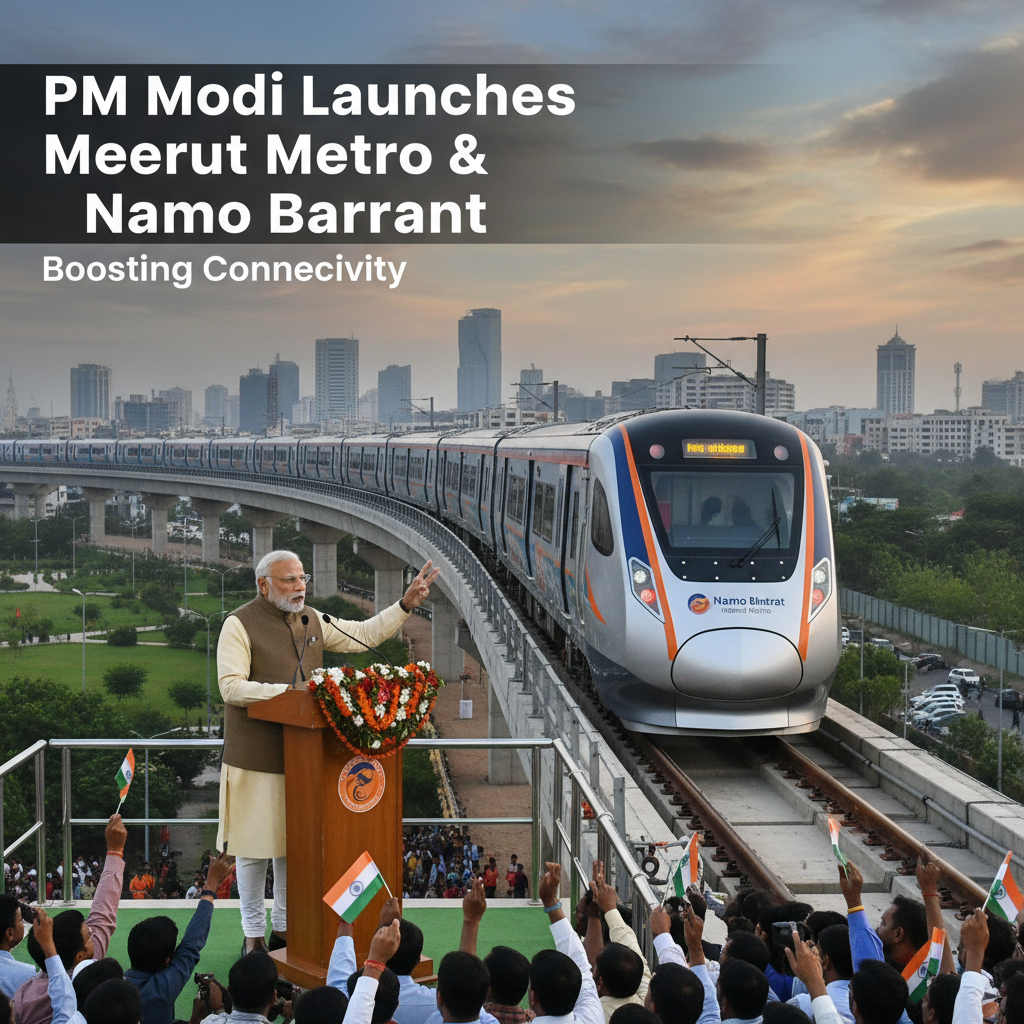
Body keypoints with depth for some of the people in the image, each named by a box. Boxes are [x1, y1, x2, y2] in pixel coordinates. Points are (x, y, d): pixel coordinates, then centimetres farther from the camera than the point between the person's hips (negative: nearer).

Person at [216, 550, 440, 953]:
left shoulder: (311, 620, 11)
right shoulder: (240, 625, -9)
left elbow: (364, 634, 20)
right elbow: (231, 687, -17)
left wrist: (405, 604, 12)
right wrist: (290, 689, -22)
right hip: (256, 756, -6)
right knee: (255, 844, 2)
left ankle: (285, 927, 25)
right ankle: (253, 933, 16)